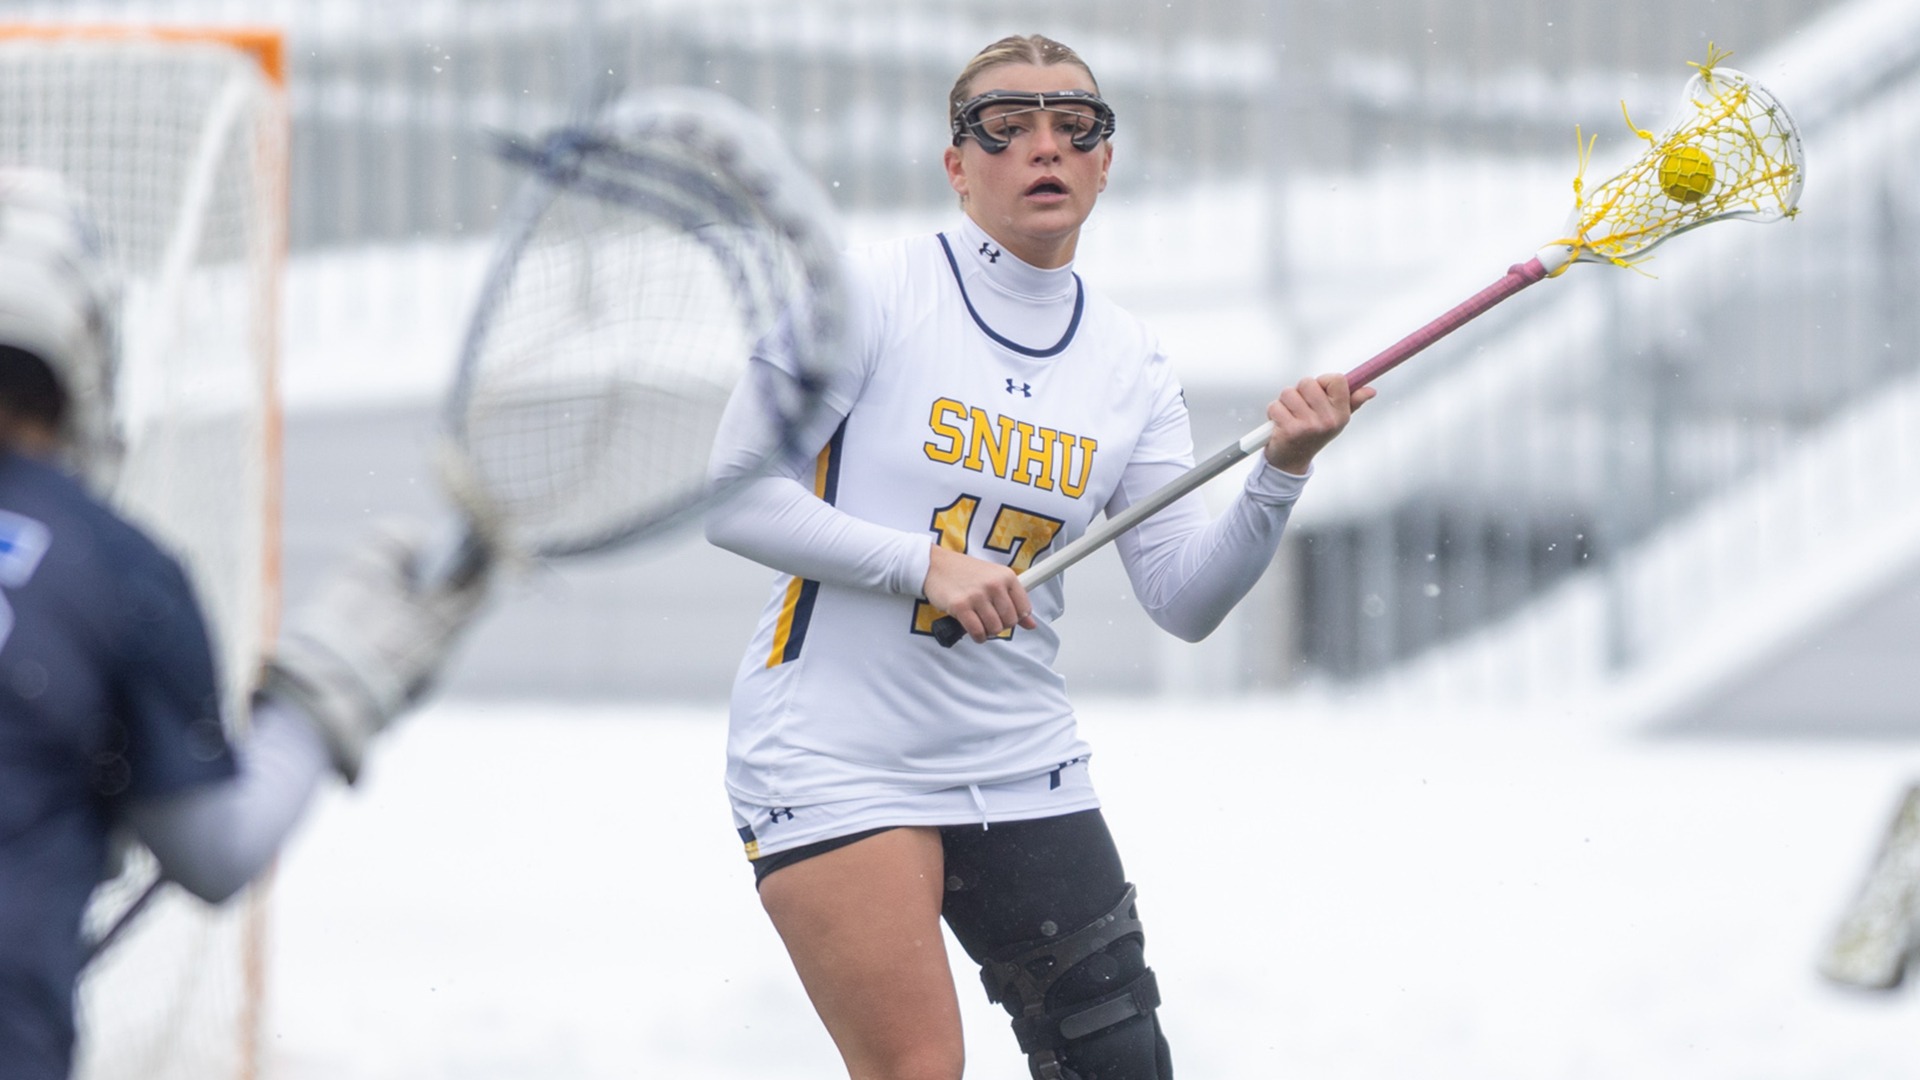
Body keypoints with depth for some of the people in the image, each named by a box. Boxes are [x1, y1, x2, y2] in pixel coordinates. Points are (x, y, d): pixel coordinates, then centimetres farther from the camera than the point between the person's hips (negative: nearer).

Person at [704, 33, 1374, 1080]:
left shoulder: (1126, 359, 7)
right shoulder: (867, 294, -7)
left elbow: (1186, 596, 2)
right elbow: (735, 499, -10)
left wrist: (1279, 475, -14)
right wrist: (925, 563, -19)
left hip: (1023, 771, 5)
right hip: (834, 756, -5)